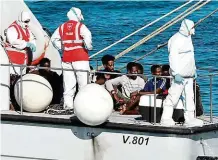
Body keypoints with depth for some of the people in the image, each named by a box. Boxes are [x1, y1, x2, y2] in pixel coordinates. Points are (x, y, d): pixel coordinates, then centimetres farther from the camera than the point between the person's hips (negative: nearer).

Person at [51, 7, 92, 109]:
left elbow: (54, 39, 17)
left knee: (68, 83, 8)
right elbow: (87, 35, -22)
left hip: (66, 58, 5)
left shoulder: (62, 27, 12)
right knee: (83, 82, -3)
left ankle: (68, 104, 7)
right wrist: (88, 47, -8)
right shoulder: (80, 26, -6)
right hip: (80, 57, -5)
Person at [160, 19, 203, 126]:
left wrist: (194, 69, 26)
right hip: (180, 74, -9)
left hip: (188, 74, 9)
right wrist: (176, 73, -25)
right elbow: (173, 57, -20)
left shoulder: (187, 38, 16)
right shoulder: (176, 39, -14)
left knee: (189, 97, 8)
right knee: (174, 96, -6)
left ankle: (189, 119, 11)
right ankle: (166, 118, -2)